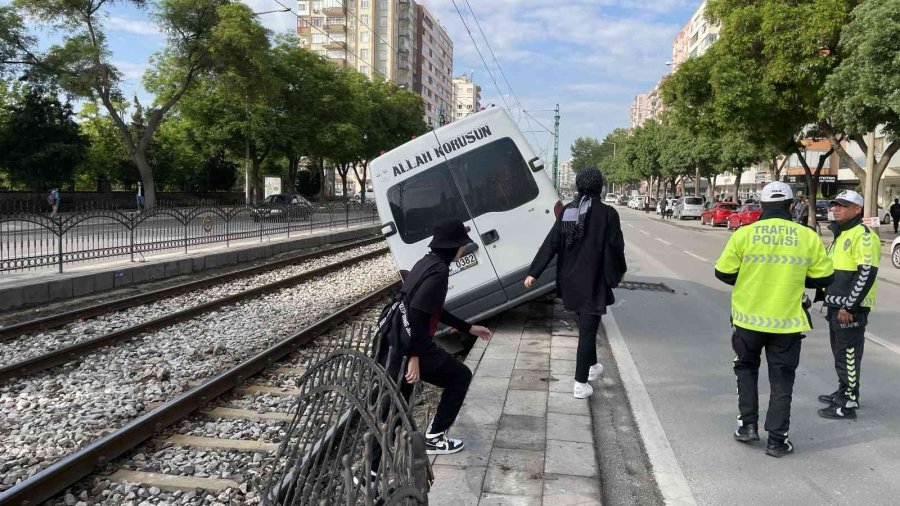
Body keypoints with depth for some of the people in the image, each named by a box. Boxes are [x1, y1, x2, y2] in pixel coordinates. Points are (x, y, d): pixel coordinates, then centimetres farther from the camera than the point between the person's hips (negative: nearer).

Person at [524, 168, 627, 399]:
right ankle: (581, 384, 1)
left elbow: (550, 244, -1)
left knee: (585, 326, 23)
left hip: (570, 281, 5)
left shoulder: (567, 211, 2)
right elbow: (616, 248, -8)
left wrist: (534, 272, -1)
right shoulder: (607, 213, -12)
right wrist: (618, 273, 9)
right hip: (593, 282, -5)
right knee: (588, 330, 0)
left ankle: (592, 366, 40)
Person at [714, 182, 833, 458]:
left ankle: (748, 425, 21)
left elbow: (723, 273, -4)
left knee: (746, 368, 22)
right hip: (787, 322, 0)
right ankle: (777, 440, 15)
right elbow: (823, 278, 2)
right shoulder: (808, 237, -5)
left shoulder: (744, 234, -9)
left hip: (749, 319, 0)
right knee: (781, 380, 12)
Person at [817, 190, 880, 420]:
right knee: (839, 352, 19)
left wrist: (849, 306, -22)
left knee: (848, 355, -3)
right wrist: (825, 296, 21)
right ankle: (843, 391, 32)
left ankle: (848, 403, 5)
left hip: (851, 309, -10)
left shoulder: (863, 235, -15)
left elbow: (867, 274, -22)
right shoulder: (840, 234, 16)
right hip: (836, 306, 10)